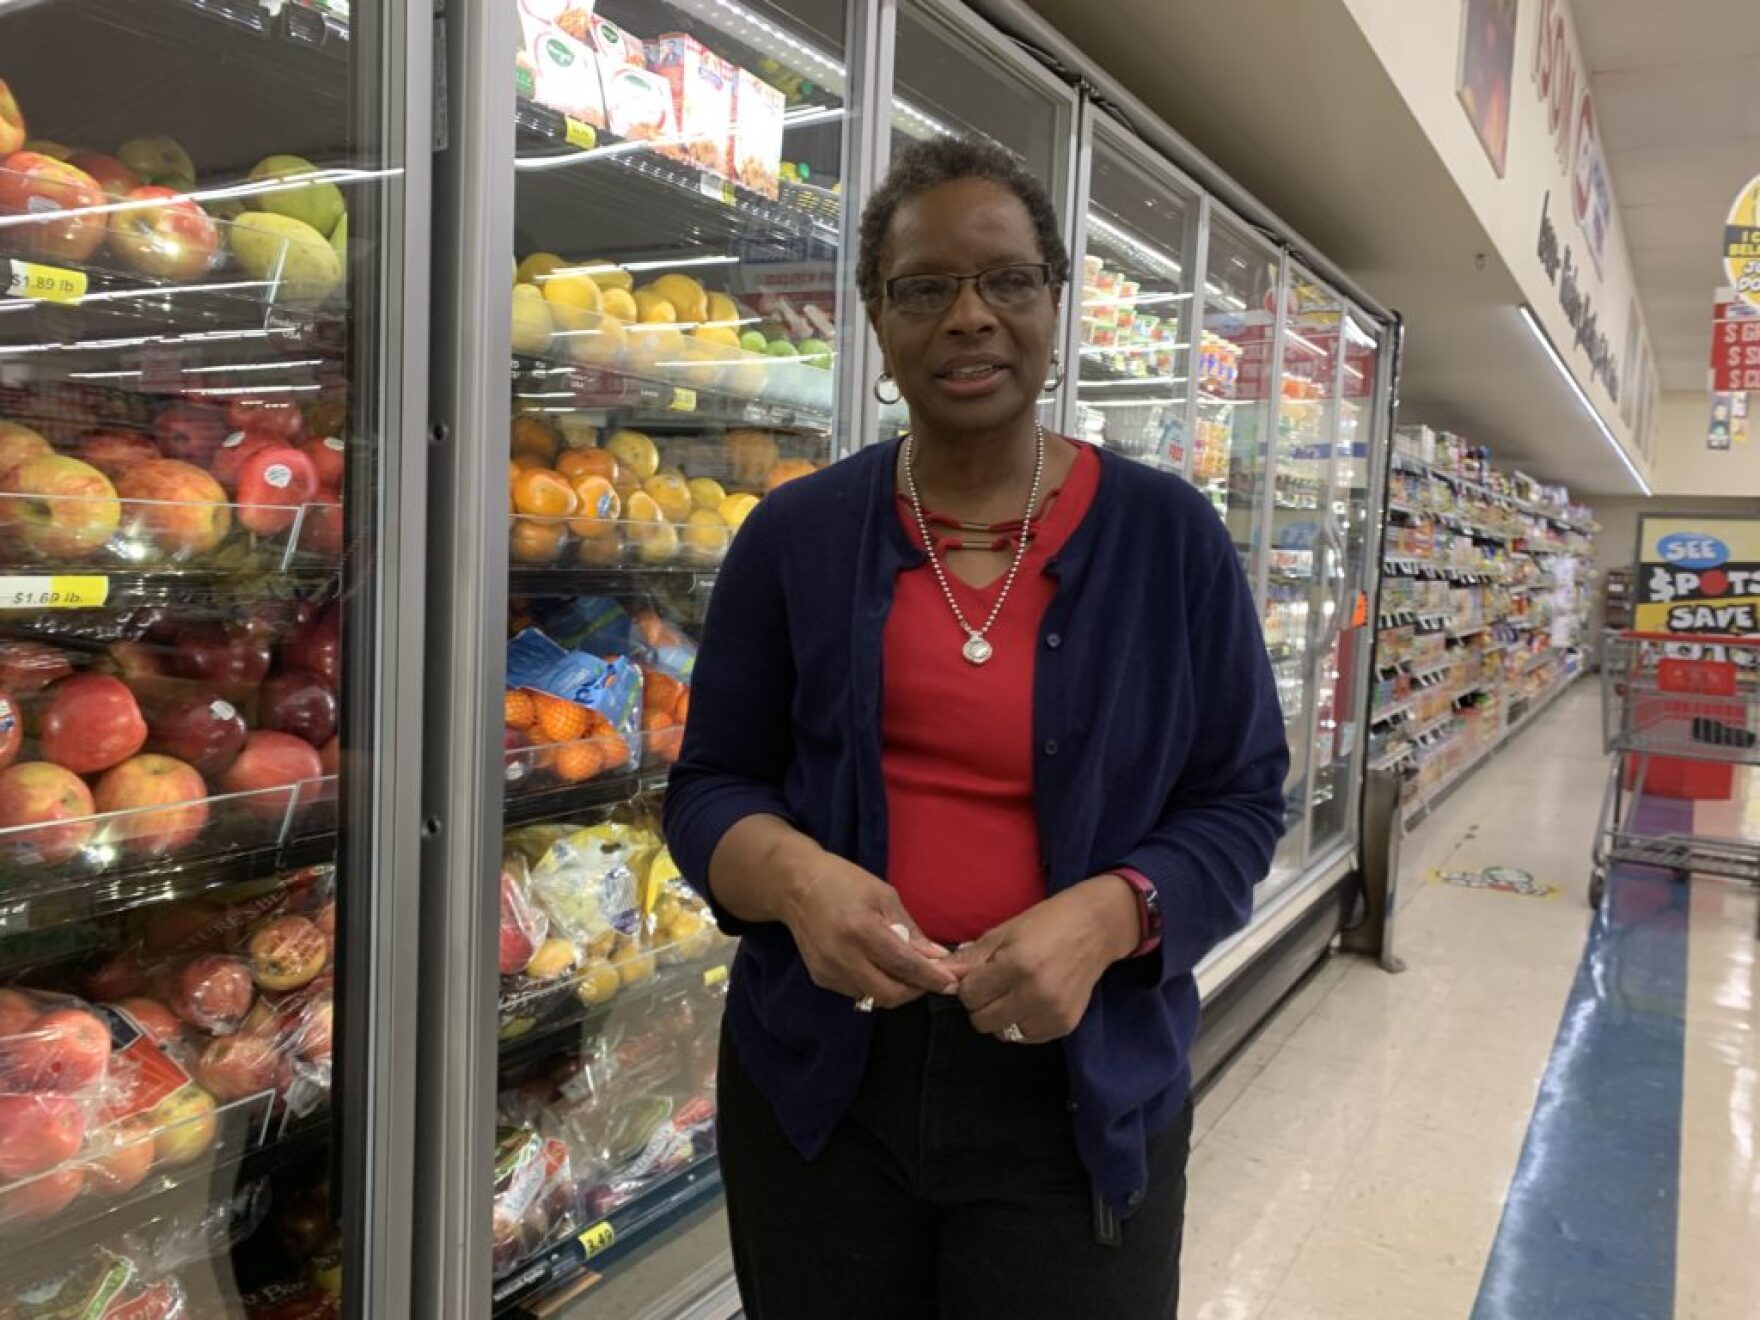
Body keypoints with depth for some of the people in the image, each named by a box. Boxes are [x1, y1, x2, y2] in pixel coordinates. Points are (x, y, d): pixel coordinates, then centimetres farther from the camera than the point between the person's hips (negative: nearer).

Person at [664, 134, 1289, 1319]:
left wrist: (1106, 916, -19)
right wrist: (794, 873, -19)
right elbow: (711, 784, 3)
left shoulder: (1169, 535, -3)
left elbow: (1240, 800, 0)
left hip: (1081, 1086, -1)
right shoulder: (796, 534, 0)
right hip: (819, 1073, 2)